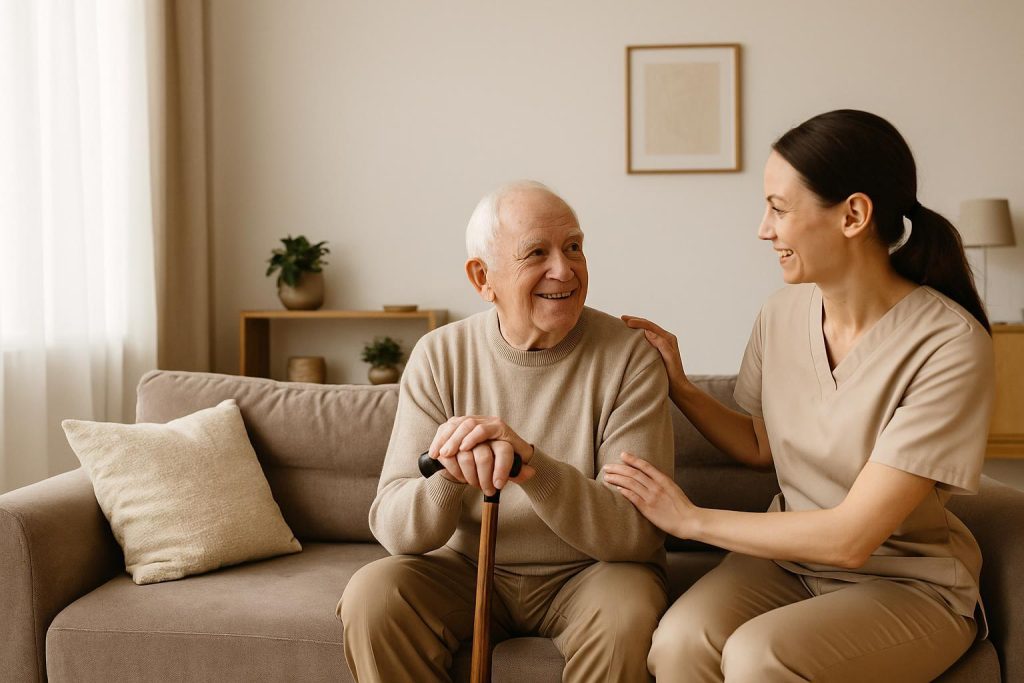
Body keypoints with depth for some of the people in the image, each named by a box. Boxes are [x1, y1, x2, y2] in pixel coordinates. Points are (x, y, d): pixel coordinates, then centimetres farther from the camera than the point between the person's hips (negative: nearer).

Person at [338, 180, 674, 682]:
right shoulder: (439, 357, -6)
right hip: (468, 569, 2)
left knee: (625, 613, -32)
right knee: (371, 595, -24)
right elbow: (392, 529, -12)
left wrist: (532, 464, -37)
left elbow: (638, 534, -20)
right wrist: (449, 476, -35)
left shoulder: (629, 358, -13)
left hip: (586, 574, -1)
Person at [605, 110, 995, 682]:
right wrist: (678, 385, 0)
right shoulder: (783, 314, -3)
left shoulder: (951, 346, -21)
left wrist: (692, 519, -14)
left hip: (909, 585, -4)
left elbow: (851, 538, -22)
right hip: (790, 555, 4)